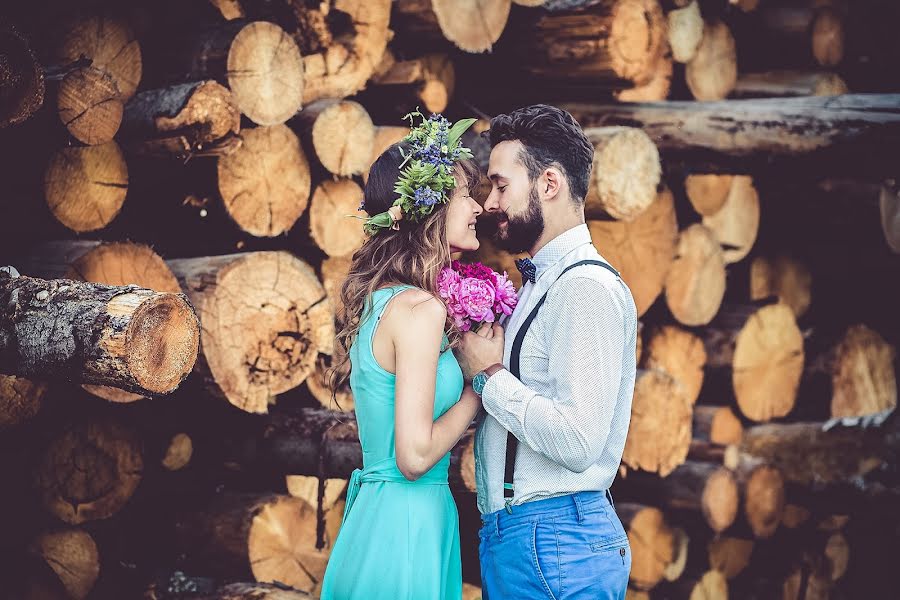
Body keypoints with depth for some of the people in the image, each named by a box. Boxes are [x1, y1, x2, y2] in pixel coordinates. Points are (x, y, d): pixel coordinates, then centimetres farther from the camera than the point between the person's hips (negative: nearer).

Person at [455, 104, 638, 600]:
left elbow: (577, 442, -24)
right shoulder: (539, 285, 16)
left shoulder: (588, 288, -14)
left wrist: (488, 375, -13)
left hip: (554, 539, -9)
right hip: (511, 535, 9)